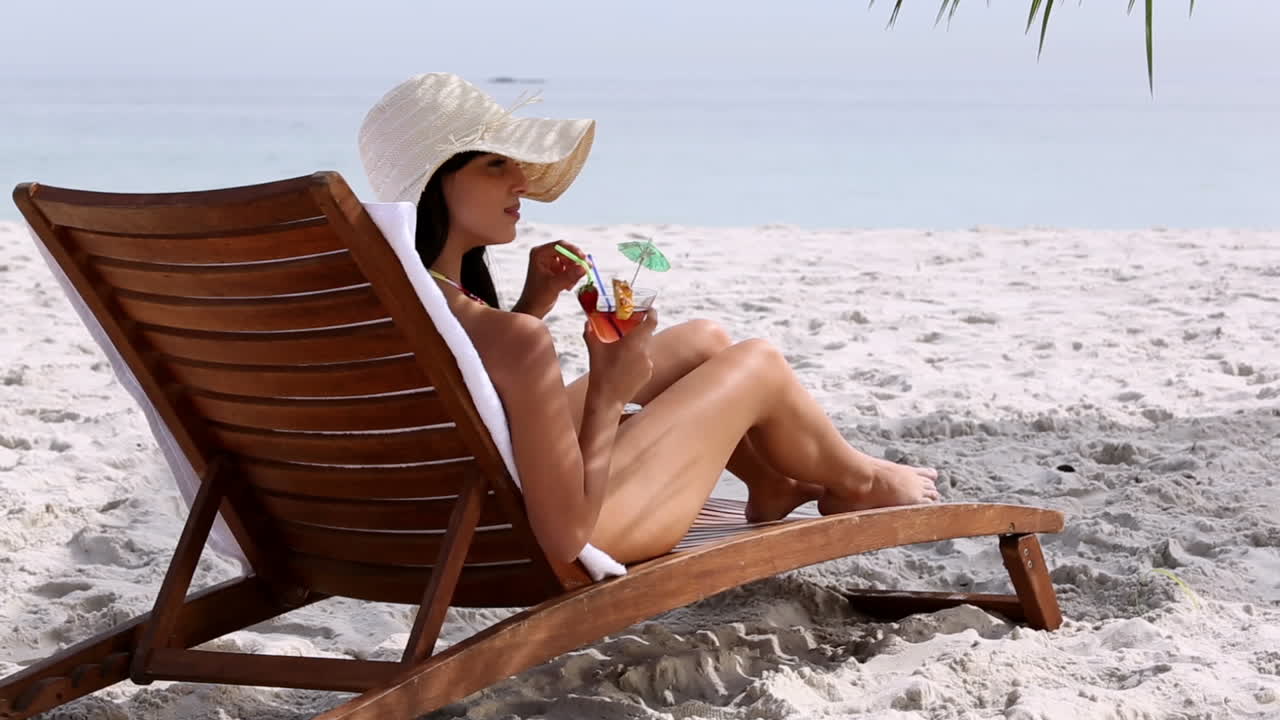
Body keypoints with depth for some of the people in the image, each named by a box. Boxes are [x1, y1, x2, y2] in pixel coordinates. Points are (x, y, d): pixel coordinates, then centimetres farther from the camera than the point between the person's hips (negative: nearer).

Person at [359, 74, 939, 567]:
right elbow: (567, 534, -34)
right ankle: (859, 482, 42)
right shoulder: (513, 340, -39)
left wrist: (537, 298, -2)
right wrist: (608, 391, -25)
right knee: (758, 363, 10)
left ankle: (771, 486, 49)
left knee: (703, 340, 23)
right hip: (581, 533, -8)